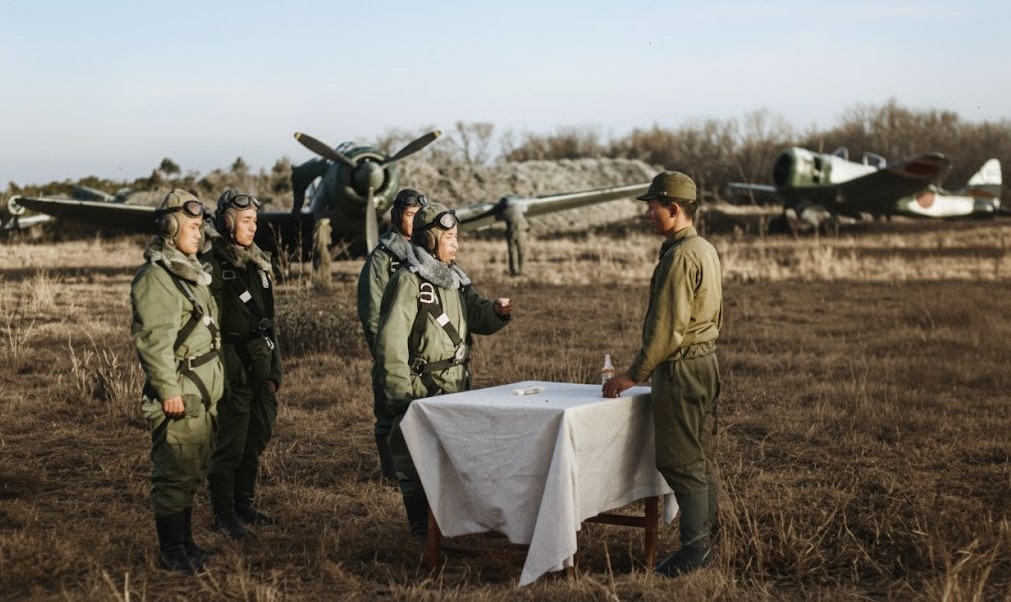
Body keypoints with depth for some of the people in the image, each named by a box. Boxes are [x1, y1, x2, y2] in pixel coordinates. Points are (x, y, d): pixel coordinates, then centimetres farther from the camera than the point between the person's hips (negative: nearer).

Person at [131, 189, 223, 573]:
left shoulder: (190, 271, 16)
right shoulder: (156, 277, -14)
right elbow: (153, 339, -20)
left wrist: (213, 381, 21)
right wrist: (168, 390, -22)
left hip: (202, 390, 10)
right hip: (179, 390, -9)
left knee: (192, 470, 16)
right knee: (174, 473, -3)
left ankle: (185, 541, 26)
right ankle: (171, 551, 6)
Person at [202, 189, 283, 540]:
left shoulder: (258, 262, 14)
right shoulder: (213, 265, -10)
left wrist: (274, 370, 17)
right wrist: (218, 376, -19)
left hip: (260, 365, 8)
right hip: (233, 368, -8)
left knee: (256, 441, 14)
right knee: (230, 445, -2)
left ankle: (244, 505, 26)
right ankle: (224, 514, 9)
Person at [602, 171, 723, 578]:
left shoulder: (680, 256, -18)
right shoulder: (705, 250, 13)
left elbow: (667, 326, -21)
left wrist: (634, 374, -15)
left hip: (681, 368, -10)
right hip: (704, 360, 10)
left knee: (679, 461, -4)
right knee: (696, 456, 16)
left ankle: (695, 547, 0)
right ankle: (704, 534, 23)